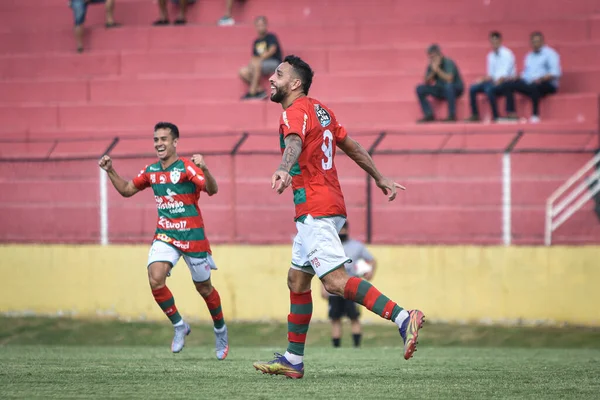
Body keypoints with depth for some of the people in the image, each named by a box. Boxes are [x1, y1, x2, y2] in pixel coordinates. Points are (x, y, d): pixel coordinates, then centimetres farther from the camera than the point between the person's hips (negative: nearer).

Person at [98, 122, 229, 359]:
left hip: (192, 235, -4)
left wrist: (204, 170, -43)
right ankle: (179, 326, 1)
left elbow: (212, 190, -25)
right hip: (164, 235, 4)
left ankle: (220, 330, 33)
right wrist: (110, 171, 6)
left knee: (204, 288, 8)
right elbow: (126, 190, 20)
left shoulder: (186, 167, -12)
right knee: (155, 279, -18)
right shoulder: (151, 171, 6)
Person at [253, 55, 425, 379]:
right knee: (297, 280, 14)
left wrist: (283, 170, -54)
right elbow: (351, 146, 26)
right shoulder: (319, 110, 17)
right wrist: (379, 178, 36)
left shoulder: (295, 112, -11)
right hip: (330, 205, 10)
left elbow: (294, 144, -33)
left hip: (314, 210, -10)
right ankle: (293, 360, 17)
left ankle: (403, 318, -27)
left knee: (335, 281, -18)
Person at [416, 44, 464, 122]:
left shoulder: (448, 62, -19)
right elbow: (427, 83, -6)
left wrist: (437, 69, -33)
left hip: (455, 89, -6)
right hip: (440, 90, 6)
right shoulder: (431, 65, -2)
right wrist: (433, 71, -21)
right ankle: (429, 115, -13)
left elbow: (449, 79, -33)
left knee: (448, 85, -41)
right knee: (420, 89, -13)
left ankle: (452, 115, -33)